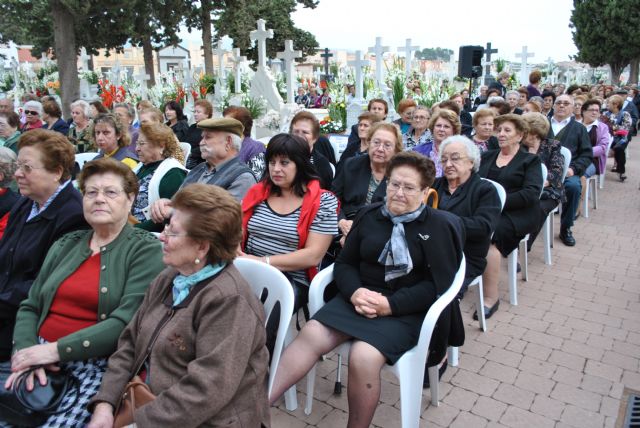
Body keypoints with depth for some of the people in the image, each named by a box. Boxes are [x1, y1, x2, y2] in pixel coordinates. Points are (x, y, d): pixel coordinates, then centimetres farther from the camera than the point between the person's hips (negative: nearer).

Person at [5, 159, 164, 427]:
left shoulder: (145, 249, -3)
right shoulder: (65, 245, 15)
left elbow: (127, 321, -13)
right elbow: (30, 307, 13)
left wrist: (57, 349, -16)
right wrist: (26, 353, -6)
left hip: (100, 367, -5)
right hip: (43, 362, 5)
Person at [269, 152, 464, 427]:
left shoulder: (439, 226, 1)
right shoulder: (369, 215, 11)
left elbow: (438, 283, -6)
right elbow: (344, 263, 10)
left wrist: (390, 304, -18)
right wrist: (355, 292, -13)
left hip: (407, 310, -3)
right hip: (361, 297, 3)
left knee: (363, 356, -30)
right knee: (311, 334, -22)